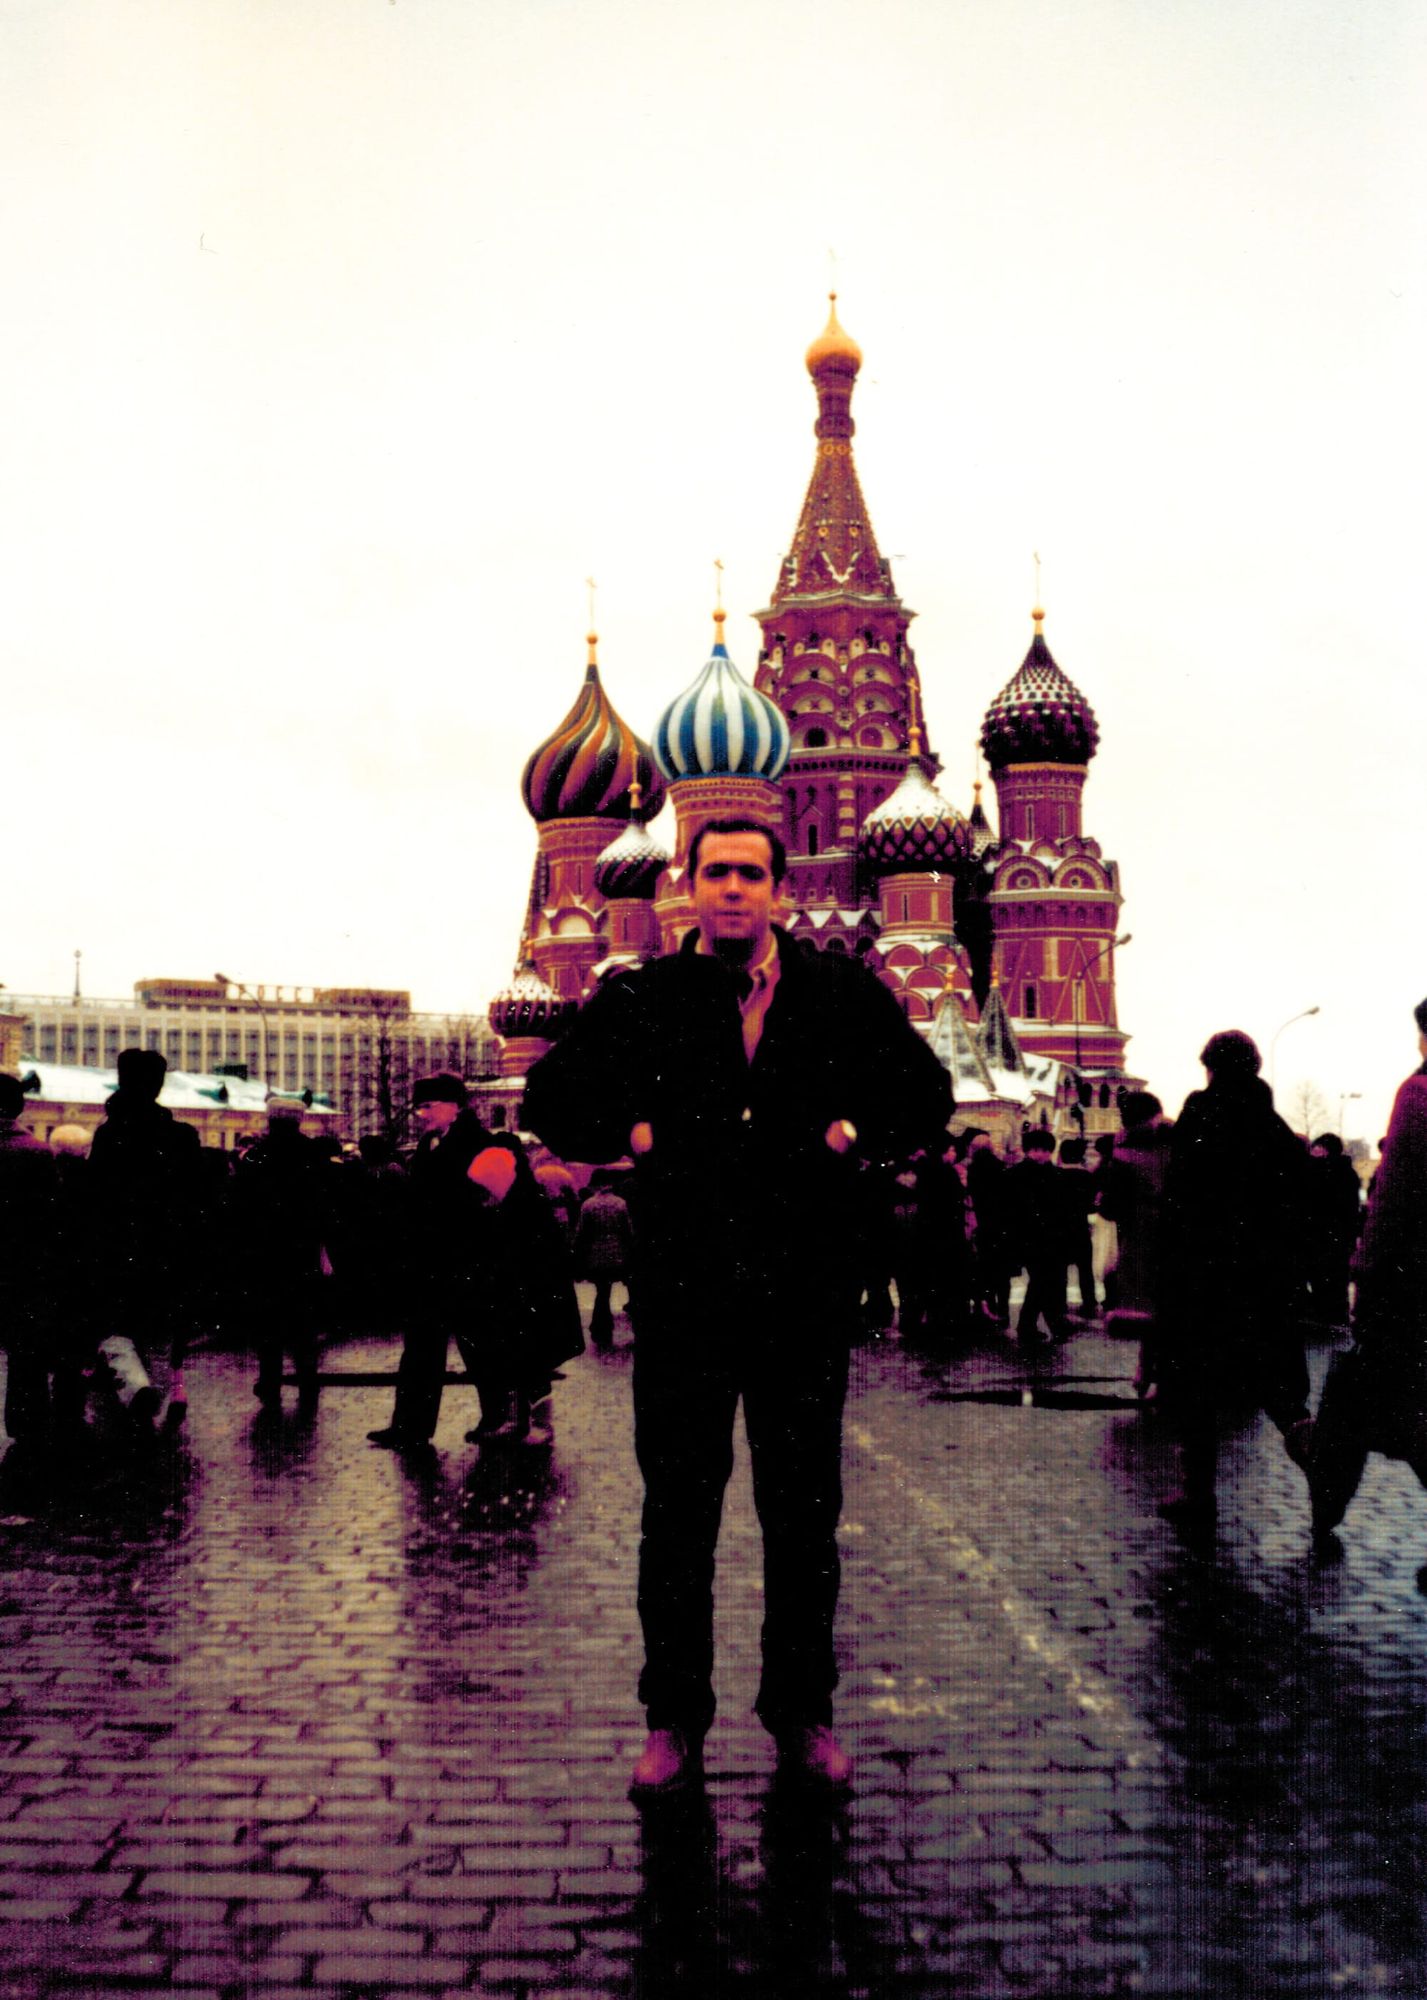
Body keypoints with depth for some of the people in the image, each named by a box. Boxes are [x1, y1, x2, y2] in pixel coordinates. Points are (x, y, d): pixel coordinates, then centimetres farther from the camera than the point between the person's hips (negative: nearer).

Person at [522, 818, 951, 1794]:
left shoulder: (843, 992, 7)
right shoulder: (640, 999, 6)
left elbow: (928, 1093, 14)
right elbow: (550, 1097, 12)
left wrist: (854, 1133, -4)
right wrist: (633, 1134, -4)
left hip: (808, 1294, 1)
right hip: (684, 1291, 0)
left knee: (805, 1511, 10)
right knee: (678, 1510, 6)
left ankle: (803, 1713, 25)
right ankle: (675, 1719, 21)